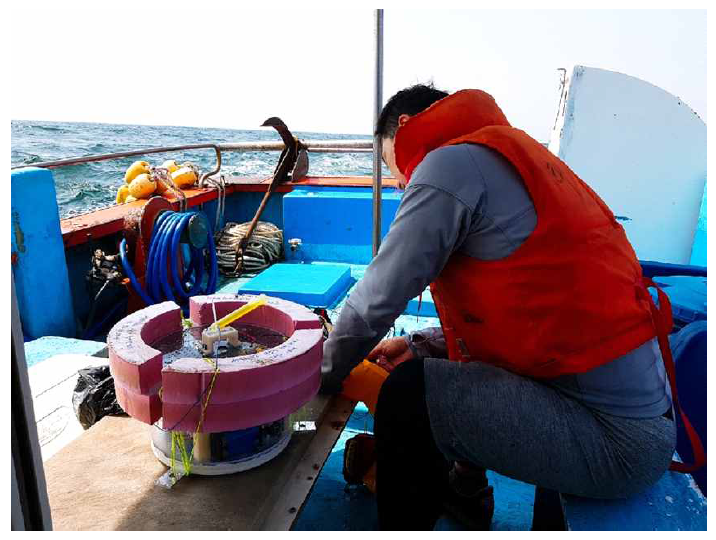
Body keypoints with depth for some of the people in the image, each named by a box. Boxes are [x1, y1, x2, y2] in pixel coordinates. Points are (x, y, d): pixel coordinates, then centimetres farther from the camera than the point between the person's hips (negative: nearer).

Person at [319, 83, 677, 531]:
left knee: (411, 393, -13)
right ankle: (464, 492, 38)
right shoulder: (509, 159, 15)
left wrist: (328, 373, 5)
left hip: (615, 443, -10)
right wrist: (417, 345, 14)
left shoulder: (451, 162, -13)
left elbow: (377, 301, -13)